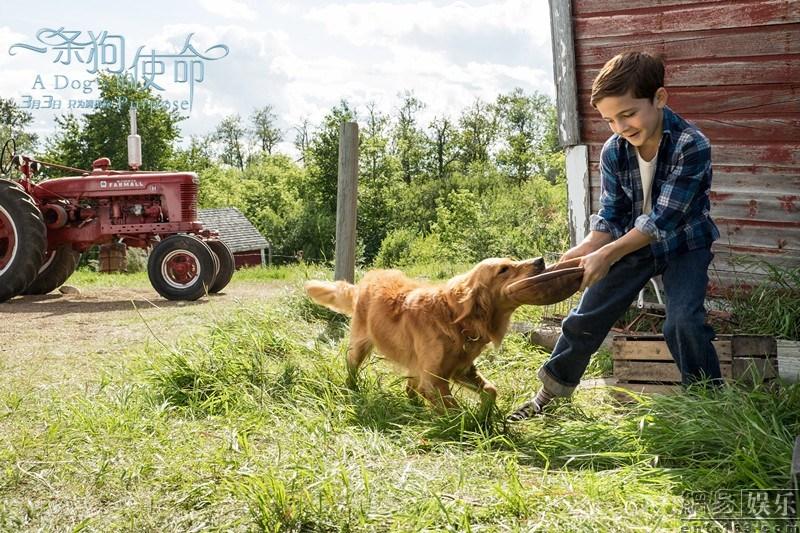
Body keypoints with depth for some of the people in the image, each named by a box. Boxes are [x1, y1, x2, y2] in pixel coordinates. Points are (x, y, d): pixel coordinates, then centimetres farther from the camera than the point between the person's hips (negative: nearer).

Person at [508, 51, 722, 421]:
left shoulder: (692, 146, -28)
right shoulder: (613, 151, -14)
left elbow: (663, 220, -30)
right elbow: (610, 216, -9)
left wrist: (607, 255, -36)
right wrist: (586, 250, -28)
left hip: (683, 244, -4)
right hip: (630, 243, 4)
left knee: (683, 322, -24)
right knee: (585, 319, 4)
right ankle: (548, 395, 21)